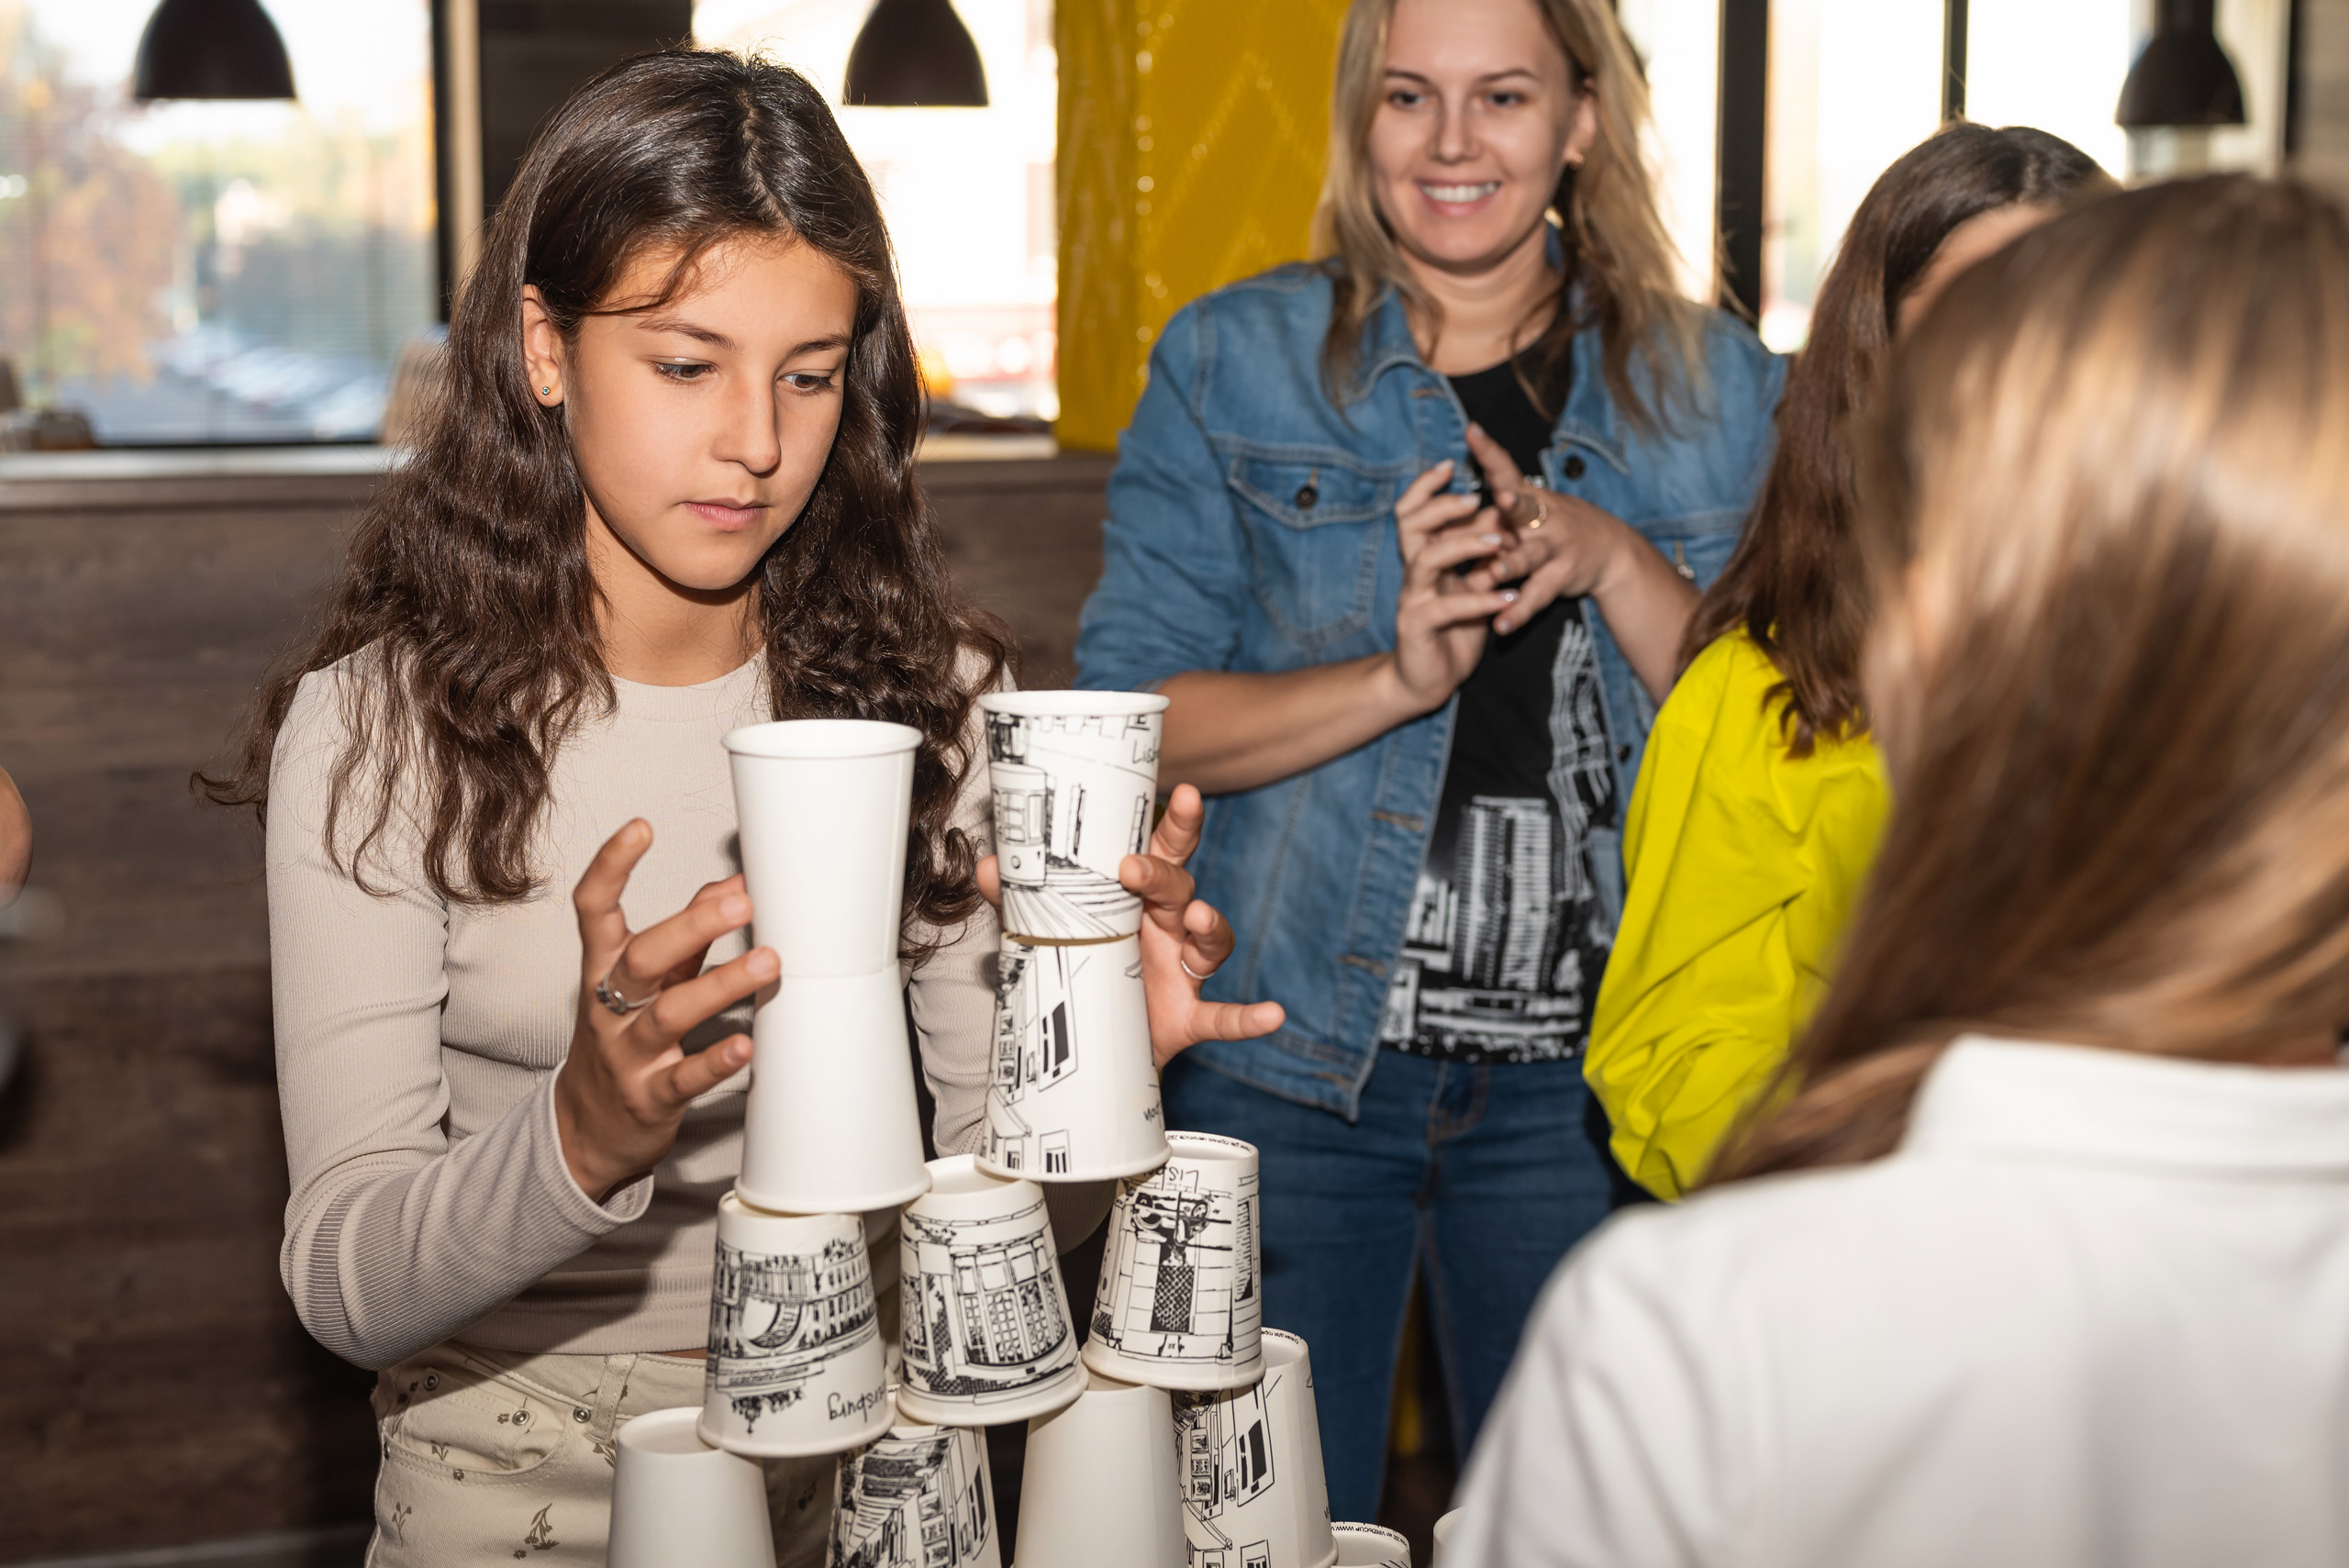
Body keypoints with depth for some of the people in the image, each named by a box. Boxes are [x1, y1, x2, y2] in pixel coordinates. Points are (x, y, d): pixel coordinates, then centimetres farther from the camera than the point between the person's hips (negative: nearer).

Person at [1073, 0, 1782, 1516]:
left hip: (1580, 1076, 2)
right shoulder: (1232, 359, 1)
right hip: (1292, 1057, -1)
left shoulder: (1714, 384, 6)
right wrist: (1398, 677, -19)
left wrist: (1613, 561, -15)